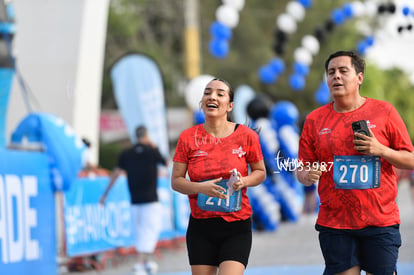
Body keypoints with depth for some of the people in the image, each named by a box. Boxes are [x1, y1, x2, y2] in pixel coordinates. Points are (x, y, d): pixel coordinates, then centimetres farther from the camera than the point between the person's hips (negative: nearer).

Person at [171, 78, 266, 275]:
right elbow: (176, 181, 1)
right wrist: (201, 187, -18)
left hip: (237, 228, -2)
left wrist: (243, 181, -12)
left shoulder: (246, 136, -2)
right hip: (200, 227, 2)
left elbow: (260, 173, 10)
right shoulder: (188, 137, 0)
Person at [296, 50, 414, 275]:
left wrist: (380, 150, -12)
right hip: (334, 223, 1)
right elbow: (302, 171, 11)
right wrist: (307, 175, -13)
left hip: (380, 221, -1)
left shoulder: (384, 111, 3)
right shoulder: (315, 119, 7)